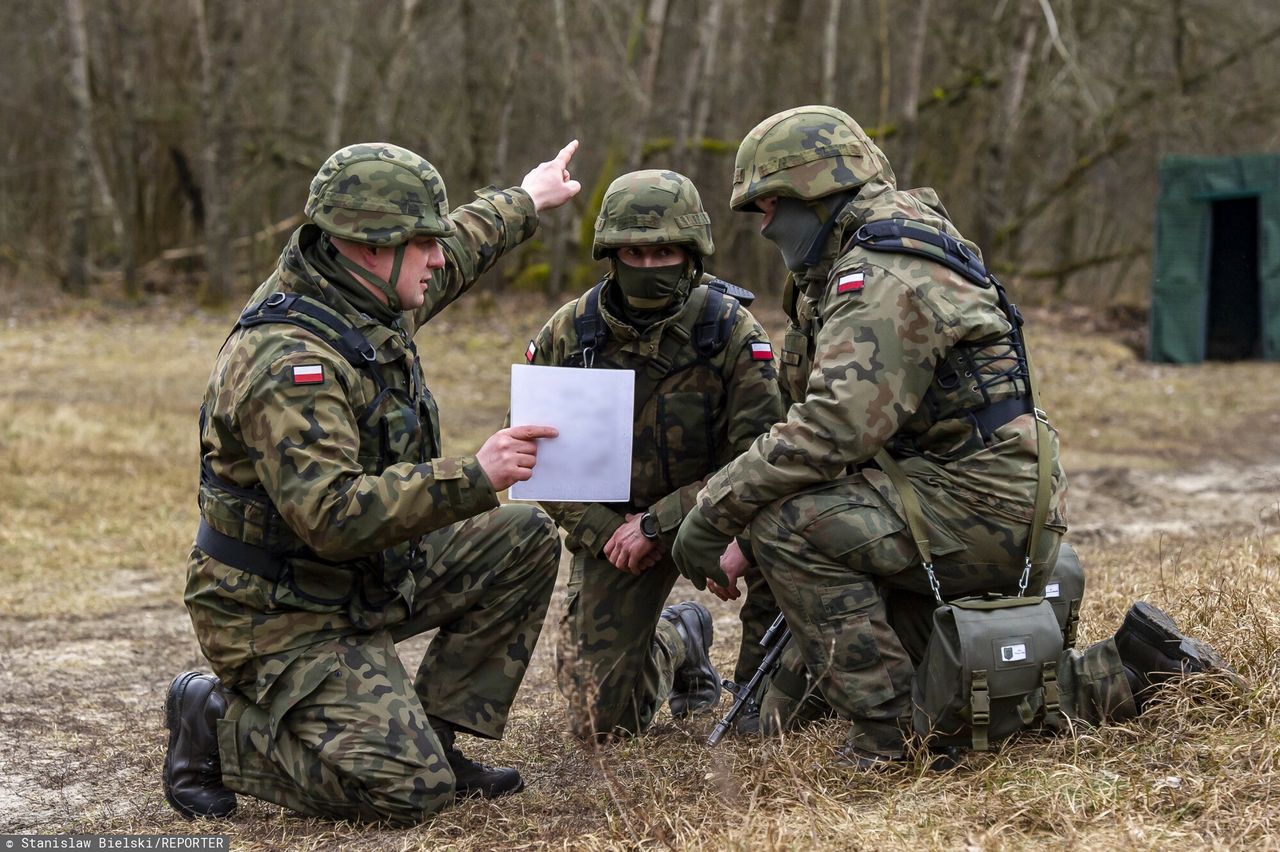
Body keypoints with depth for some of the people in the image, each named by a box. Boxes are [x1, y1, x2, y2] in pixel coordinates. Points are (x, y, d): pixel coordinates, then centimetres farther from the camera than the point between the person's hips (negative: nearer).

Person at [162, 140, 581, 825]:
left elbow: (455, 254, 24)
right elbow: (334, 515, -36)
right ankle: (216, 726, 1)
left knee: (525, 541, 6)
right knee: (409, 789, -20)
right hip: (282, 619, -10)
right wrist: (474, 477, -36)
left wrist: (525, 200, 39)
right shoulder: (287, 361, -29)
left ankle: (431, 735, 10)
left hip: (370, 579, 10)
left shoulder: (369, 299, 1)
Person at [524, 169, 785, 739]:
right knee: (603, 721, -4)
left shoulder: (732, 330, -18)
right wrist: (606, 528, -15)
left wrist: (657, 525, -26)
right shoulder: (566, 337, -11)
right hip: (612, 522, 2)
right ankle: (678, 641, 32)